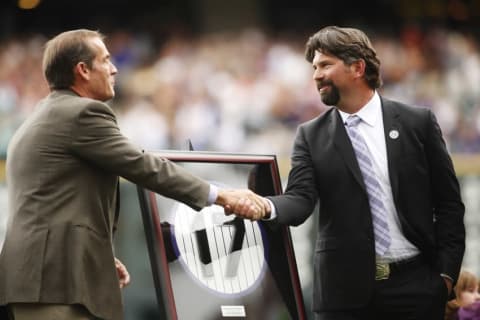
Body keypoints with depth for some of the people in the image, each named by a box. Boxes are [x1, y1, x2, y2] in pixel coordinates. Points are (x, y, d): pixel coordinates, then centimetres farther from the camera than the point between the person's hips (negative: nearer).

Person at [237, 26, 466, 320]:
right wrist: (267, 207, -28)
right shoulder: (311, 136, 6)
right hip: (345, 290, 1)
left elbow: (448, 202, 5)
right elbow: (301, 199, -6)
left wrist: (446, 272, -2)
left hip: (414, 284, -1)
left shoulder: (418, 122, 3)